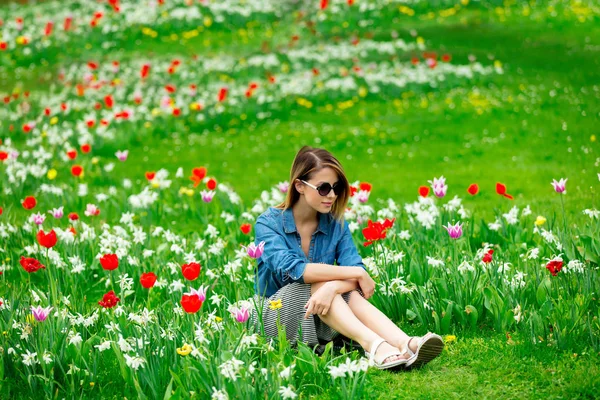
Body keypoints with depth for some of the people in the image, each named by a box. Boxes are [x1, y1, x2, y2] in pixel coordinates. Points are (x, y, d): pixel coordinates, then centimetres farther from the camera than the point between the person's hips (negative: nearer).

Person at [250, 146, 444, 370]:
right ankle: (373, 345, -53)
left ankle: (405, 344, -51)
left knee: (348, 292, -27)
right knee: (319, 283, -30)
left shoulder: (336, 225, 1)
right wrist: (356, 272, -28)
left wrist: (332, 287, -36)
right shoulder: (268, 223, -11)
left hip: (318, 323, 4)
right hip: (274, 315, -3)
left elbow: (357, 271, -14)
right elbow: (291, 269, -28)